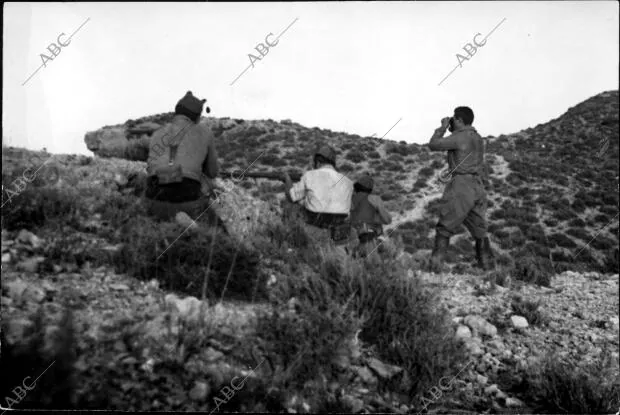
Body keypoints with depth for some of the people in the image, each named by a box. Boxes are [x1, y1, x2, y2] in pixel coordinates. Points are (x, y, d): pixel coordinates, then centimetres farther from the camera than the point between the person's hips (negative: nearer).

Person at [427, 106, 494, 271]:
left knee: (444, 227, -3)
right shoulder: (478, 138, 15)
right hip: (478, 187, 8)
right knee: (479, 229, 16)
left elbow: (433, 145, -8)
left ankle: (435, 264, -6)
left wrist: (443, 128, 6)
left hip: (461, 185, -8)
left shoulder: (459, 137, -11)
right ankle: (486, 264, 19)